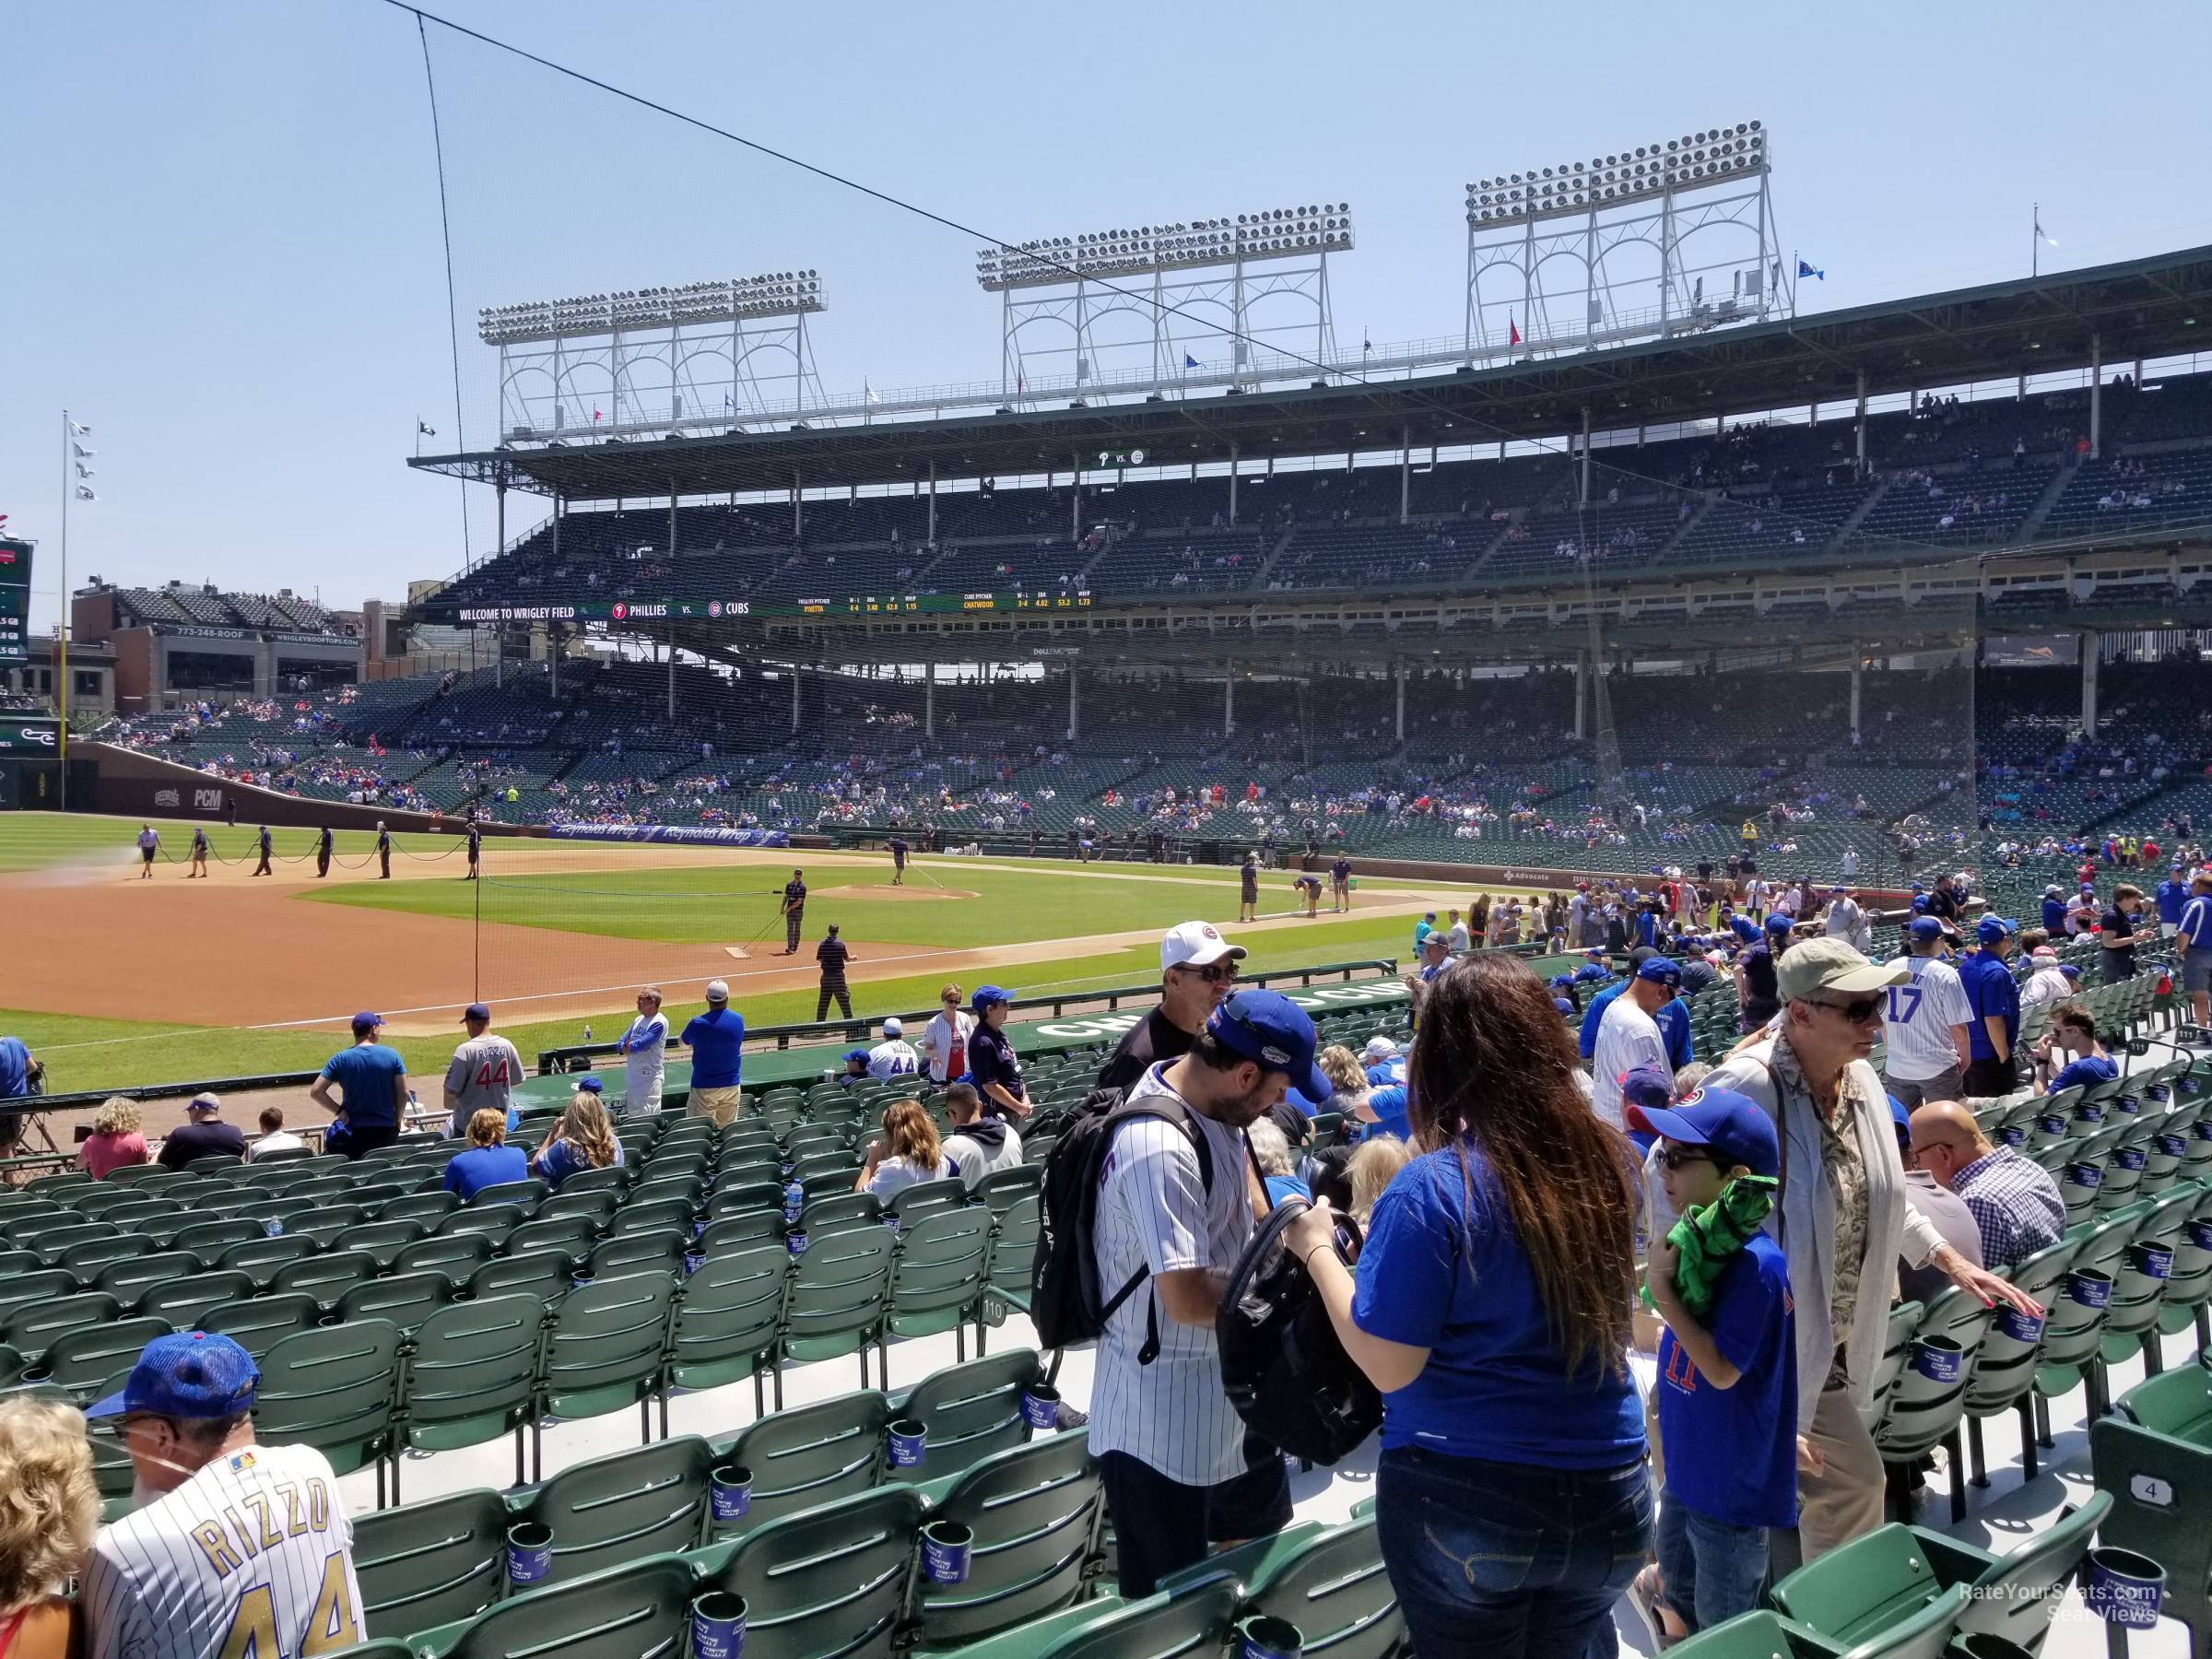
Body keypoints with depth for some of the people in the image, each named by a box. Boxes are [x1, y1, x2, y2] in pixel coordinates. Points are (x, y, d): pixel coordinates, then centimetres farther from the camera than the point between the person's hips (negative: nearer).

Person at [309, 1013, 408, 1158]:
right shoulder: (392, 1055, -5)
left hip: (354, 1132, 0)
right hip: (386, 1130, 0)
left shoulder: (340, 1059, -5)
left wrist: (339, 1111, -2)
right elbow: (403, 1093, -5)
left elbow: (316, 1092, -9)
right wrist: (397, 1120, 7)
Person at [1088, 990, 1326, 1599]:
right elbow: (1189, 1298, -32)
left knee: (1262, 1527, 30)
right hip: (1163, 1419, -10)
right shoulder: (1161, 1150, -33)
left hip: (1226, 1383, 10)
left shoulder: (1212, 1100, -3)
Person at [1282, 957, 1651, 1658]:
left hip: (1463, 1503, -4)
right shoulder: (1609, 1160, -4)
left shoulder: (1433, 1188, -20)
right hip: (1607, 1498, 4)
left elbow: (1389, 1365, -17)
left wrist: (1318, 1250, -4)